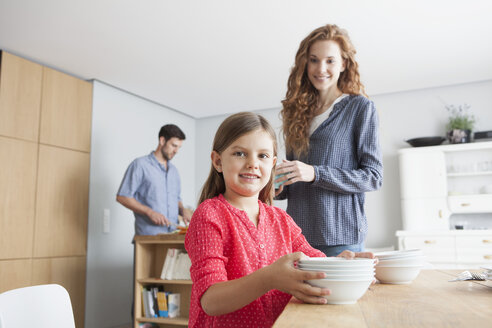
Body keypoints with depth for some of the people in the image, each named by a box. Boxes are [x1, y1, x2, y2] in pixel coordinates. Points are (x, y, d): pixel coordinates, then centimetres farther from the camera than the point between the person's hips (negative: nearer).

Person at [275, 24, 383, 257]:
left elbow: (373, 177, -6)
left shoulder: (360, 108, 0)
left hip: (340, 237, -4)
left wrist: (315, 173, -18)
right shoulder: (297, 111, 12)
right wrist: (277, 189, -4)